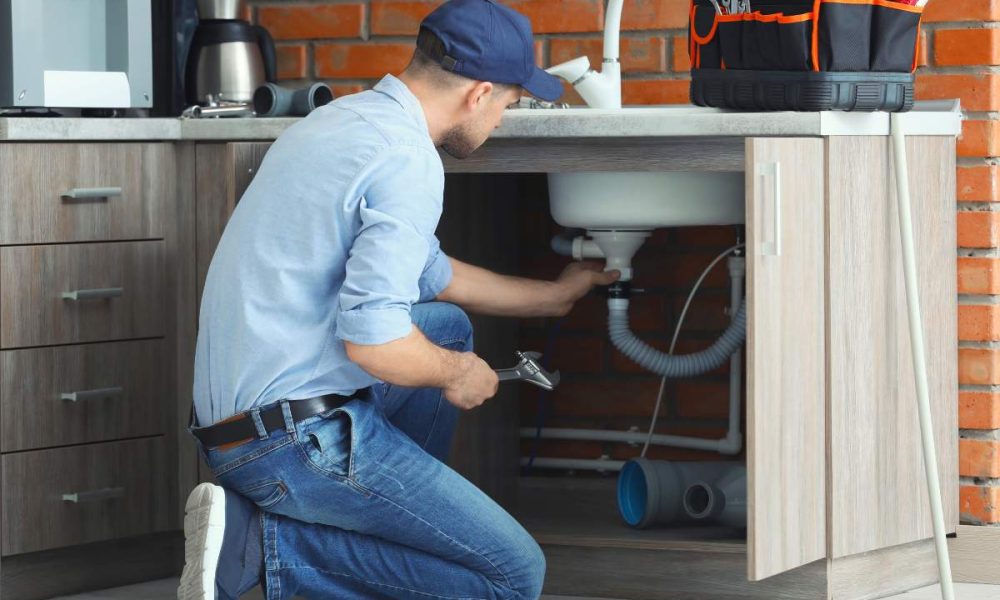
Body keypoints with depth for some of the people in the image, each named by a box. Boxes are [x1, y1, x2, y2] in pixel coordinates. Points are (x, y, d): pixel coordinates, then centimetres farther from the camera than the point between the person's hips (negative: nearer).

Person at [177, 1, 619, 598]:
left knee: (448, 324, 28)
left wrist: (554, 296, 40)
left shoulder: (347, 118, 14)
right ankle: (264, 543, -9)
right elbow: (372, 339, -26)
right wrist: (453, 373, -5)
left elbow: (428, 273, 30)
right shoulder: (408, 163, -18)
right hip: (300, 434, -10)